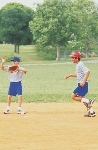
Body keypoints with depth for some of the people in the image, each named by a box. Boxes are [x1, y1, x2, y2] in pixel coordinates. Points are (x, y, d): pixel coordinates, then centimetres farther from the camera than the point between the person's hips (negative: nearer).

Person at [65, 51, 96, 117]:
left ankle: (88, 101, -10)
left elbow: (88, 71, -28)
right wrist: (70, 75, 26)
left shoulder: (80, 64, -16)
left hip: (83, 84, -10)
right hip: (81, 84, 10)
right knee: (81, 98, 16)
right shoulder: (78, 65, 15)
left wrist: (83, 81, -32)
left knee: (73, 96, -8)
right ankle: (91, 112, 17)